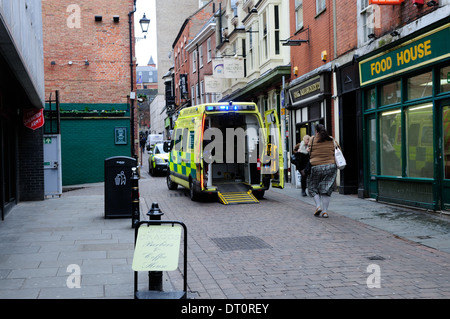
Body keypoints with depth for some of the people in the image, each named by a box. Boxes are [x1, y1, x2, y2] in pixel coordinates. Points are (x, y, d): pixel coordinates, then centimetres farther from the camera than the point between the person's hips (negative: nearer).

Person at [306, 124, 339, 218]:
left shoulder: (312, 139, -1)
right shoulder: (332, 140, 7)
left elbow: (309, 153, 2)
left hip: (315, 167, -2)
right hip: (331, 166, 2)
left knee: (313, 187, 13)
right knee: (326, 189, 7)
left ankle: (318, 206, -2)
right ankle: (325, 211, 5)